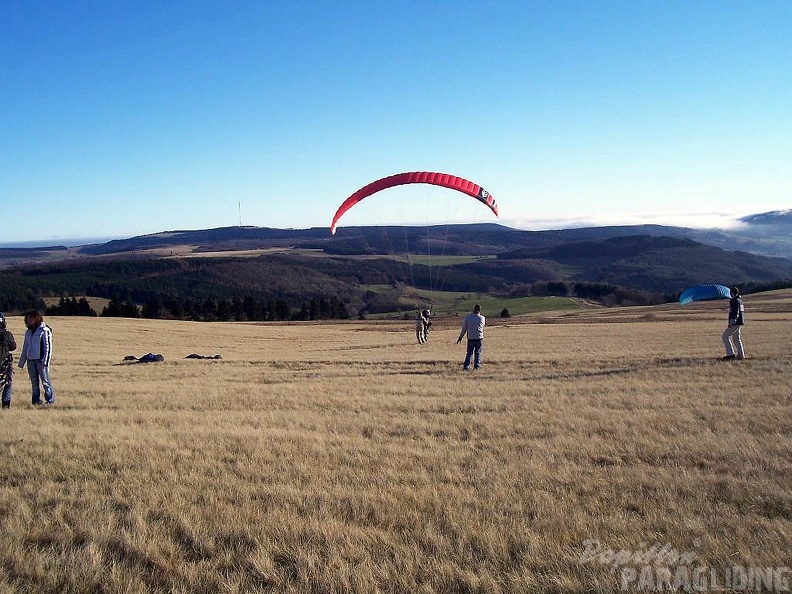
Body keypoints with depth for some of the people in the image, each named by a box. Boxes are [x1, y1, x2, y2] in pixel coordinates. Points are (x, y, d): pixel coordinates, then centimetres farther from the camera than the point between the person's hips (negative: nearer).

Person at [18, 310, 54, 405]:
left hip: (40, 360, -6)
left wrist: (45, 360, -16)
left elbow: (47, 346, -9)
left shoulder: (44, 330, -5)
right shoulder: (28, 332, 16)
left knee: (45, 381, -6)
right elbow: (25, 348, 21)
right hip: (30, 360, 7)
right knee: (34, 382, 9)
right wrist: (21, 362, 18)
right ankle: (36, 401, 14)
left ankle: (50, 400, 0)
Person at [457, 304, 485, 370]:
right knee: (478, 353, 9)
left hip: (470, 338, 1)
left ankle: (466, 366, 1)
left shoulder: (467, 317, -4)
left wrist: (460, 337, 9)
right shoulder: (482, 318, -4)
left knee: (469, 353, 8)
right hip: (479, 338, -1)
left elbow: (464, 328, 1)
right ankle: (476, 366, 7)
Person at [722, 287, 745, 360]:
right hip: (740, 322, 10)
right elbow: (742, 312, 21)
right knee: (736, 338, 16)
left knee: (725, 336, -7)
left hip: (735, 323, -10)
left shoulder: (735, 301, -15)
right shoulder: (740, 300, 16)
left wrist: (731, 323, -23)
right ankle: (741, 355, 17)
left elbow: (735, 313, -22)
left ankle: (730, 354, -12)